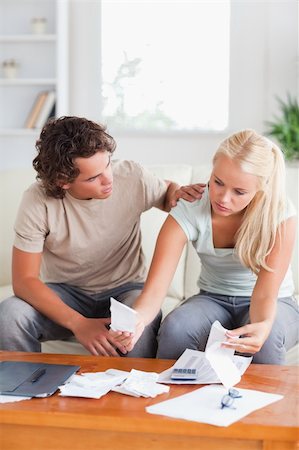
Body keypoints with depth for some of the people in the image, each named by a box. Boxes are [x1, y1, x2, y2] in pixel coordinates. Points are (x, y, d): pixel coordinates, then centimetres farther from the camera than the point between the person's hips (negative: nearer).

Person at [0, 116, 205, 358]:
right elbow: (24, 280, -18)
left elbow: (166, 190, 11)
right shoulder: (38, 201, -19)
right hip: (64, 293, 0)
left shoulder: (132, 176, -14)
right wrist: (78, 323, -31)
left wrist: (176, 193, -16)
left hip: (125, 288, 0)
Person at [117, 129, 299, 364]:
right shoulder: (188, 212, -22)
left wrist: (262, 325, -52)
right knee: (174, 329, -33)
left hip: (275, 303, 0)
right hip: (213, 299, 1)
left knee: (266, 336, -36)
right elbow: (154, 290, -28)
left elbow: (265, 295, -27)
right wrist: (136, 320, -51)